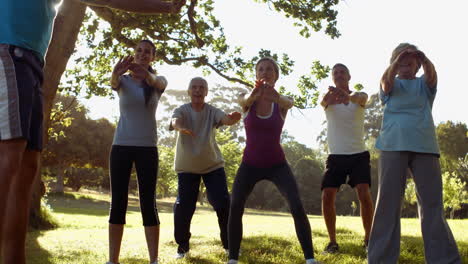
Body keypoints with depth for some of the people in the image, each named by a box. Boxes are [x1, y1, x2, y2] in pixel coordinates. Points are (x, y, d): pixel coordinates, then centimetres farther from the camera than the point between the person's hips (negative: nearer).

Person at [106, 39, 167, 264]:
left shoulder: (158, 82, 5)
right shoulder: (124, 80, 6)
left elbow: (158, 82, -19)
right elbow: (113, 82, -18)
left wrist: (145, 74, -45)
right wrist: (116, 72, -44)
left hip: (147, 147, -1)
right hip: (121, 145, 1)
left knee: (148, 203, -3)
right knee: (118, 202, -1)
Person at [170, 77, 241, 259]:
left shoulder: (212, 111, -7)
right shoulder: (183, 110, -10)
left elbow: (225, 119, -28)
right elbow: (174, 121, -32)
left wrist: (233, 119, -54)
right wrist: (179, 127, -58)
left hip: (213, 164, 1)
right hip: (187, 166, -1)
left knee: (223, 203, -5)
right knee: (183, 206, -5)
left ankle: (229, 243, 12)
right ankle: (182, 245, 14)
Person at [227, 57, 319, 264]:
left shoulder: (282, 102, -4)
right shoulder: (247, 100, -4)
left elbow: (289, 103, -30)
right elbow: (246, 100, -29)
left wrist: (275, 96, -57)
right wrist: (255, 93, -57)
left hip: (277, 164, 0)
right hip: (250, 164, 0)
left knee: (297, 207, -19)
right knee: (235, 207, -19)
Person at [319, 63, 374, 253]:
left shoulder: (360, 96, 1)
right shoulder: (329, 98, 4)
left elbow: (360, 98, -26)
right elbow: (322, 102, -23)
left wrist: (348, 96, -52)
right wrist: (329, 97, -50)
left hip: (359, 154, -1)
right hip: (336, 155, 1)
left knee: (364, 194, -16)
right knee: (327, 196, -9)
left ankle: (368, 239, 0)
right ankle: (332, 241, 4)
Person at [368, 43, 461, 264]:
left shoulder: (425, 85, 19)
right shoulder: (391, 85, 18)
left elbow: (431, 74, -4)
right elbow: (386, 80, -6)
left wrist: (424, 59, -27)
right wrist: (397, 61, -27)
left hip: (424, 146, 1)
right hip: (394, 145, -1)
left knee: (432, 203, -1)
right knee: (388, 202, -4)